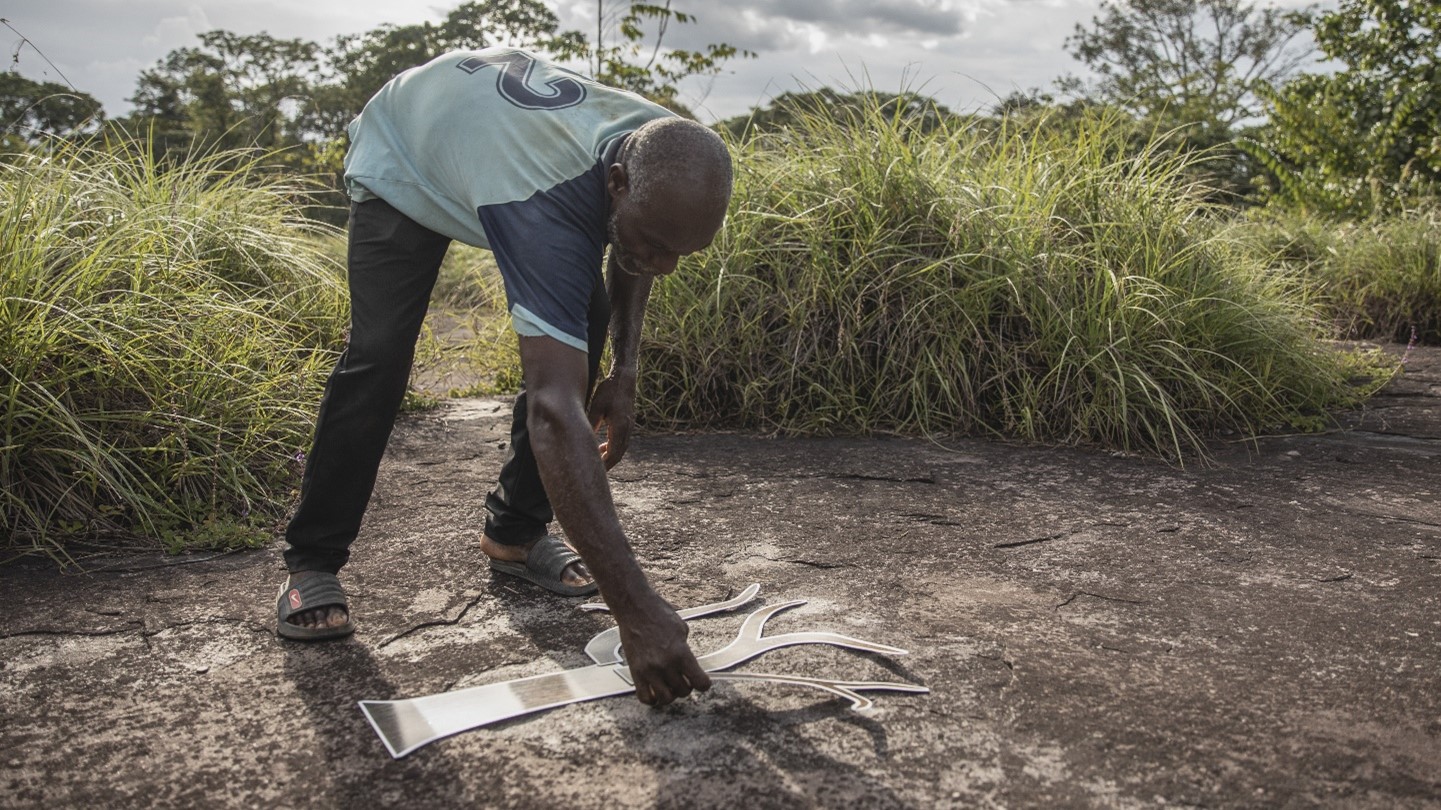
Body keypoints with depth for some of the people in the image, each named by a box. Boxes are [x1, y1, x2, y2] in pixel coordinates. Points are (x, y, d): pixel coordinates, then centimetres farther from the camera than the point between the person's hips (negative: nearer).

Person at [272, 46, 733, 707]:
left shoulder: (668, 155, -27)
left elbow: (627, 256, -1)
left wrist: (624, 368, -12)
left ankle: (514, 531, 6)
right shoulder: (544, 208, -49)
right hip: (401, 154, -5)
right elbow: (554, 411, -56)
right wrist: (637, 612, -59)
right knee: (378, 354, -21)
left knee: (580, 334, -10)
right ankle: (312, 560, -3)